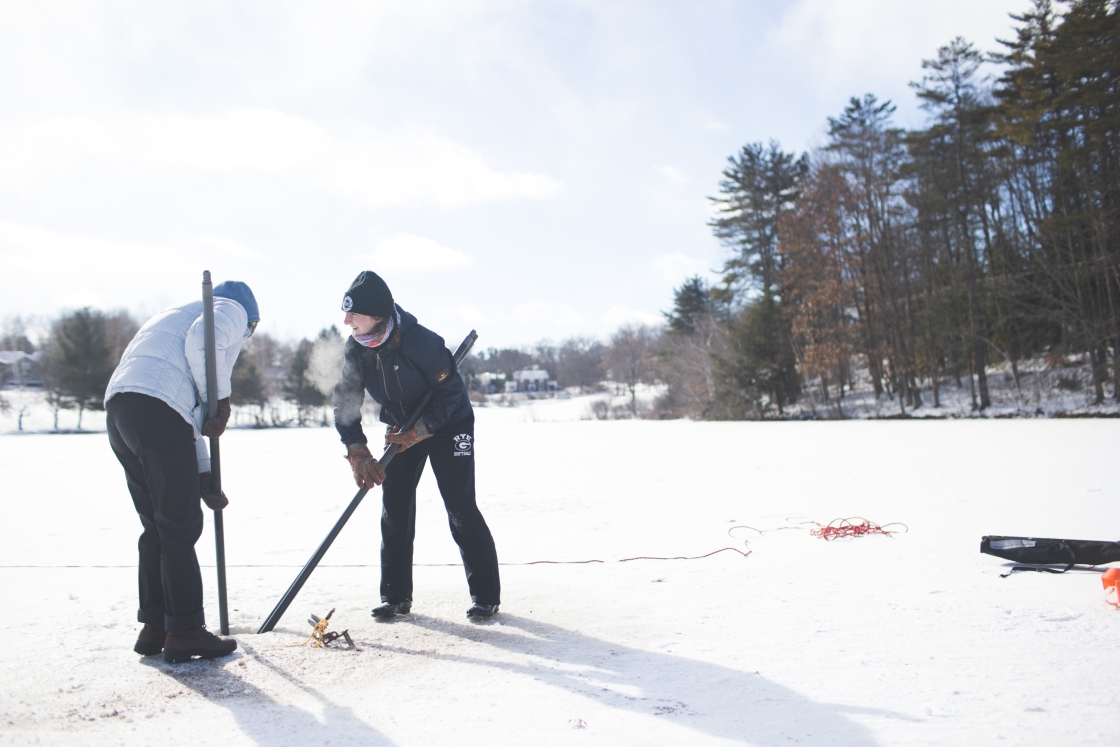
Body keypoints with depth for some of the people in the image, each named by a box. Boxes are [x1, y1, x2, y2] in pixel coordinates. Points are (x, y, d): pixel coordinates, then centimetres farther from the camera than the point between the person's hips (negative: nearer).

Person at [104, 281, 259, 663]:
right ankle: (185, 631, 4)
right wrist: (222, 401, -2)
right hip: (156, 409, -9)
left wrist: (203, 477, 27)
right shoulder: (232, 310, 13)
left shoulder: (178, 315, 37)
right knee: (180, 527, -2)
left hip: (118, 409, 9)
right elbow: (200, 343, -14)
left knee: (157, 527, 16)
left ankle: (154, 627, 22)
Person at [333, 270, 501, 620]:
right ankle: (396, 597, 13)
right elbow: (345, 403, -7)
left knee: (461, 510, -9)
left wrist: (416, 434, -24)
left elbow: (451, 393, -23)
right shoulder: (356, 348, -11)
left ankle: (486, 596, 2)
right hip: (401, 429, 6)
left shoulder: (421, 341, -30)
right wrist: (358, 453, -18)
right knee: (395, 510, 1)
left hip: (449, 425, -6)